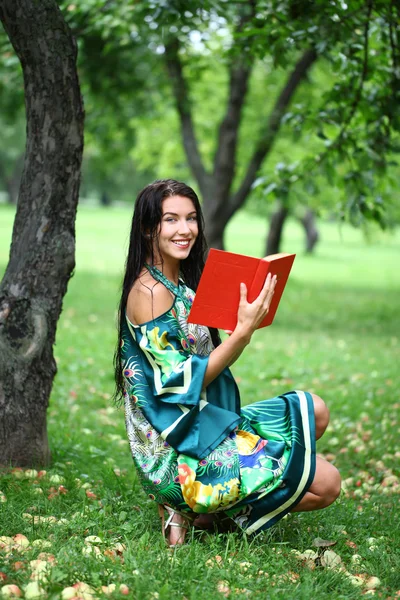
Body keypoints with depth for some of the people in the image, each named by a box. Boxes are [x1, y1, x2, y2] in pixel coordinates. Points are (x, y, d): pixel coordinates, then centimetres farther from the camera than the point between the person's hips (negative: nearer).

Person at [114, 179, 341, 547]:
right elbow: (184, 385, -20)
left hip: (202, 424, 9)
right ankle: (198, 510, -1)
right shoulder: (149, 292, -19)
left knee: (315, 412, 15)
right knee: (325, 484, -10)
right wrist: (244, 330, -26)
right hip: (179, 450, -9)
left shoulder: (181, 283, 10)